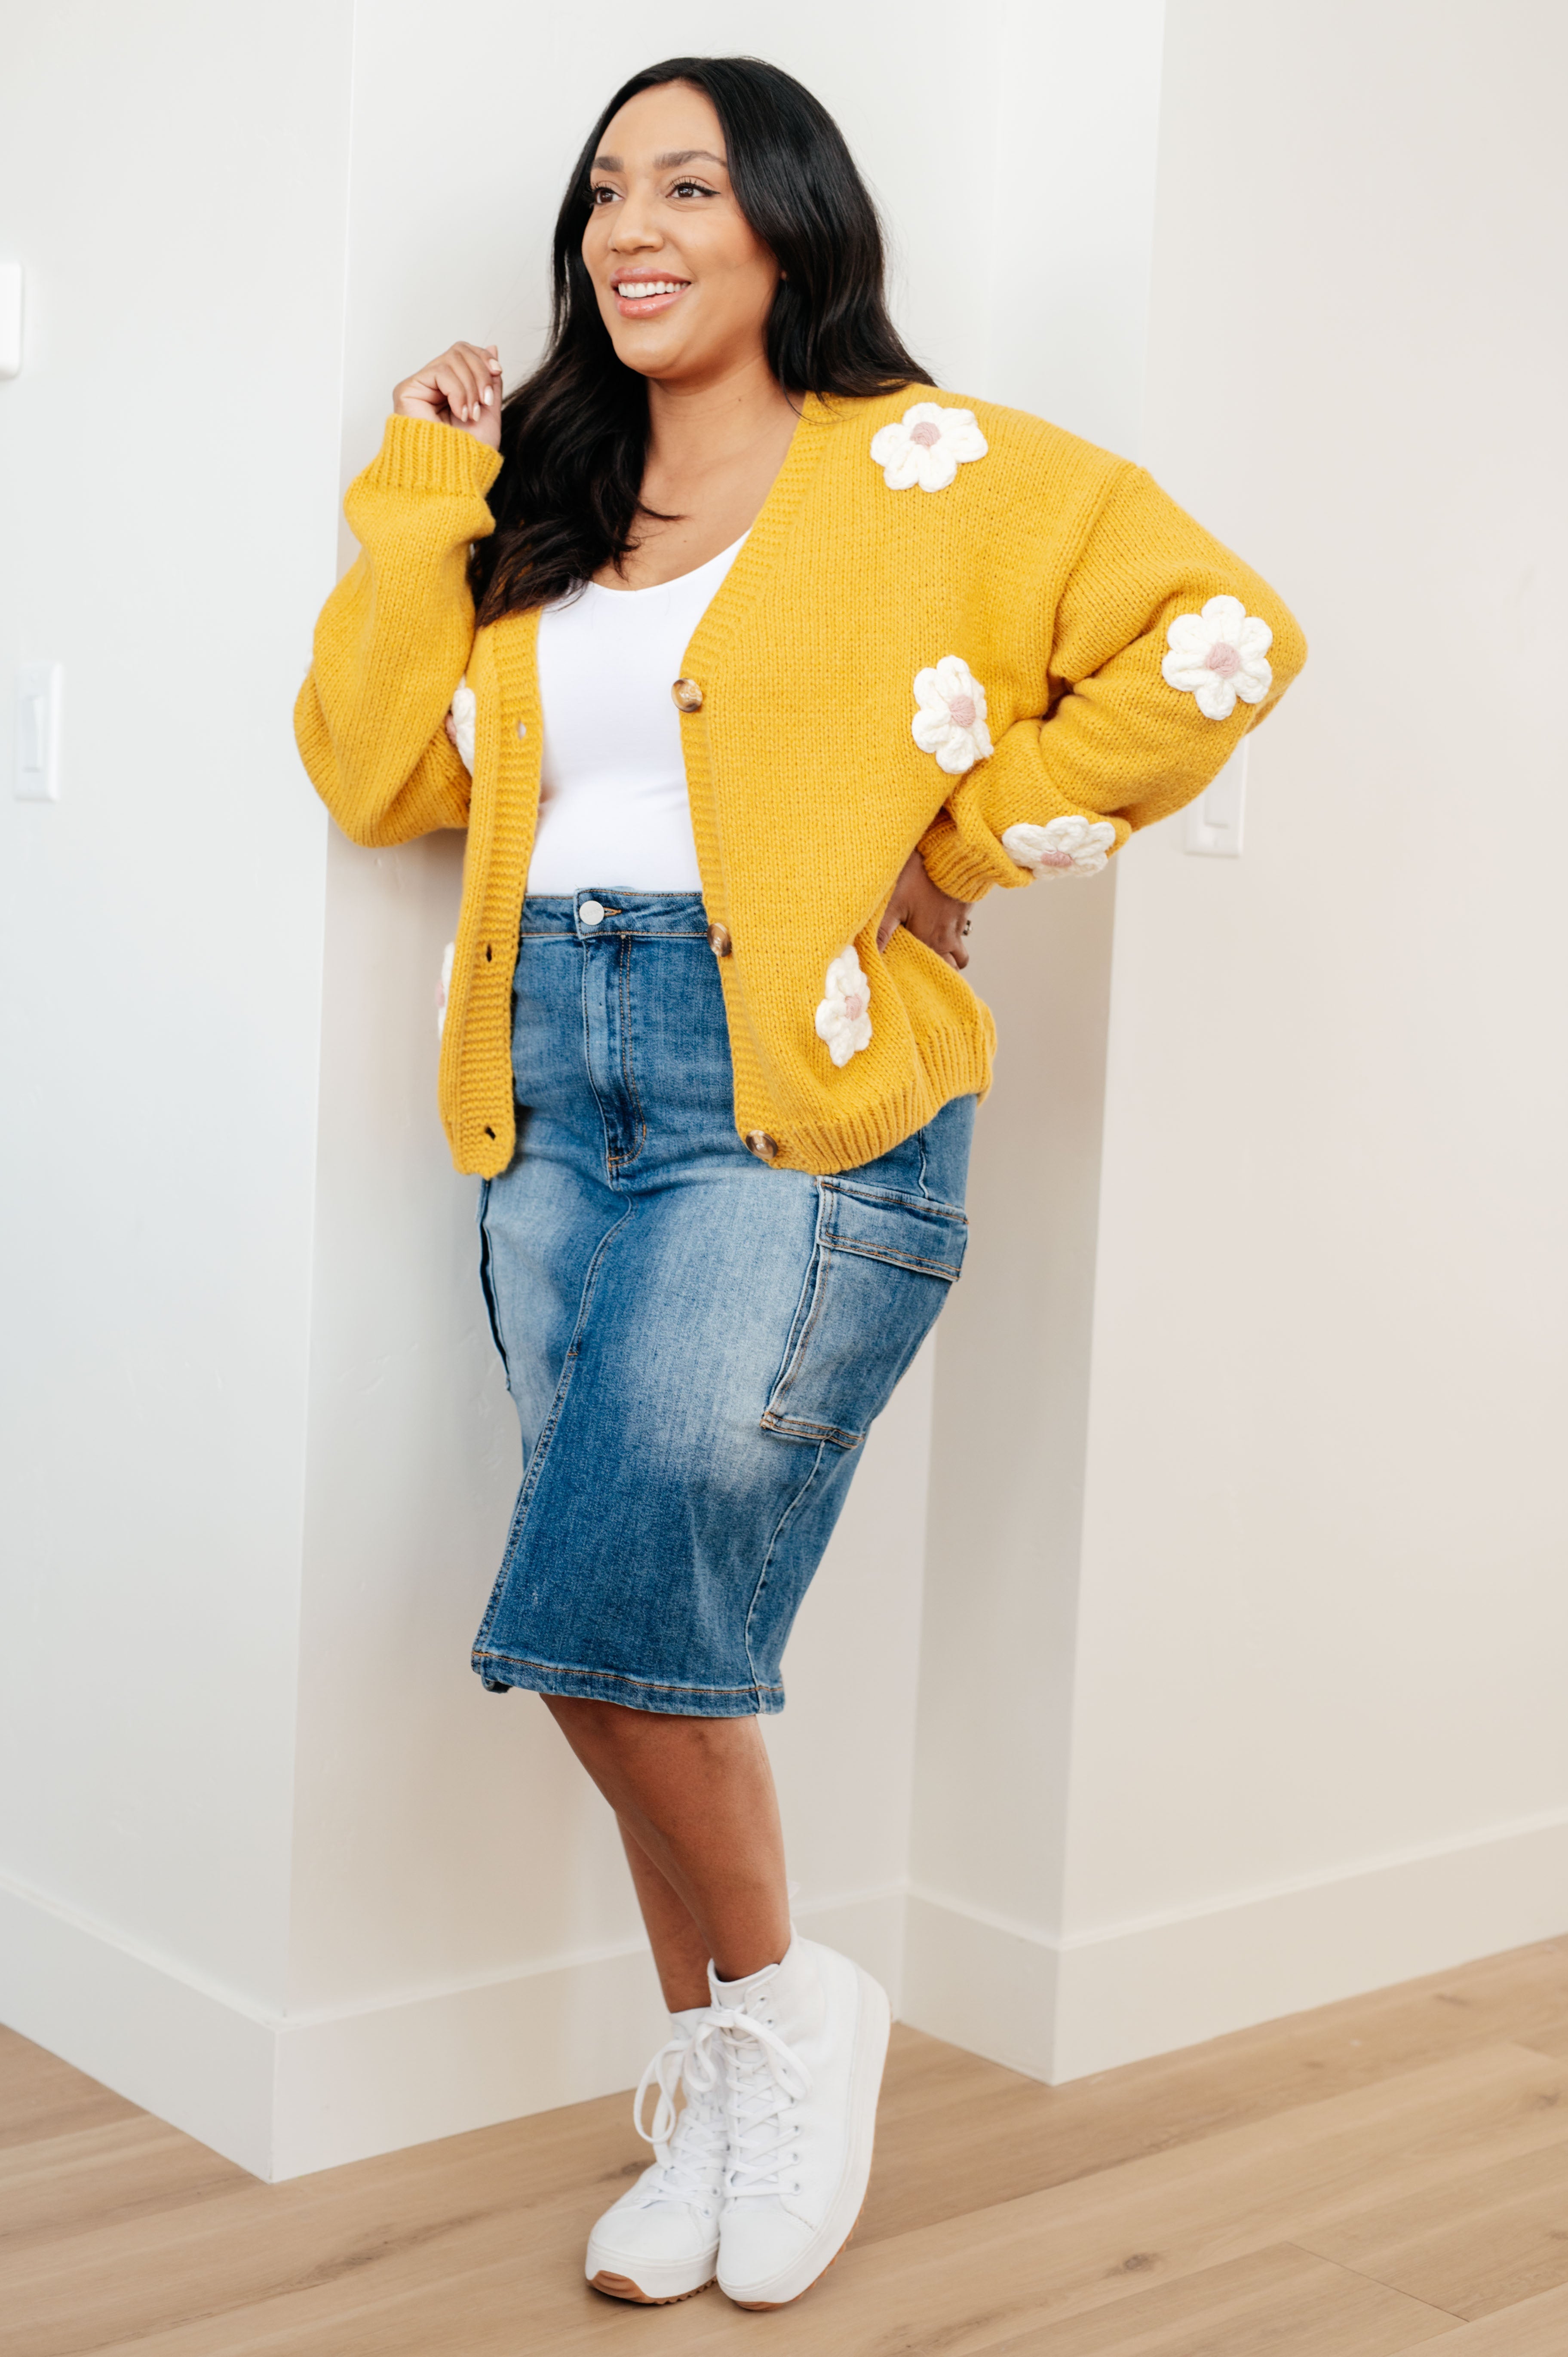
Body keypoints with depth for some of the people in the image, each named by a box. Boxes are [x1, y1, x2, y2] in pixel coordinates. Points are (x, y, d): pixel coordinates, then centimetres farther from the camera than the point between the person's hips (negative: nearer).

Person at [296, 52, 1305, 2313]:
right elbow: (376, 770, 11)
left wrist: (971, 839, -6)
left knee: (608, 1615, -14)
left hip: (800, 1093, -6)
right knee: (646, 1634, 8)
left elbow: (1213, 641, -7)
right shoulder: (539, 515, 18)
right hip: (557, 1090, 6)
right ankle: (720, 2086, 25)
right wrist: (424, 492, 9)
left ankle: (778, 2007, 13)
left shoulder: (932, 472, 1)